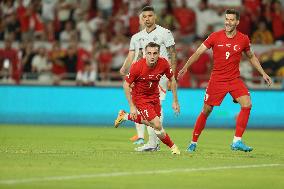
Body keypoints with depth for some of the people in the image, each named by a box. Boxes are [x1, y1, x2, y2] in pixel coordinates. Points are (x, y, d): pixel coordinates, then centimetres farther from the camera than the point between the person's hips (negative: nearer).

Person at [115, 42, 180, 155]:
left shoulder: (163, 63, -19)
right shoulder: (137, 66, -29)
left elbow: (172, 80, -1)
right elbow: (126, 85, -17)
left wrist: (175, 101, 0)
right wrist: (132, 107, -18)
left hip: (154, 96, 5)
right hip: (140, 97, -5)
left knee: (152, 123, 20)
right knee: (157, 125, -14)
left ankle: (124, 116, 39)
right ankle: (172, 147, 10)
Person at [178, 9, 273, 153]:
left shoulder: (243, 39, -1)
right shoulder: (215, 37, -7)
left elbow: (251, 57, 17)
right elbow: (198, 53, -4)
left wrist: (263, 73, 14)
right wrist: (185, 68, -14)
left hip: (235, 79, 2)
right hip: (216, 80, -2)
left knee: (247, 105, -19)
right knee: (206, 111, 3)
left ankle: (237, 141, -14)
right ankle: (193, 142, 20)